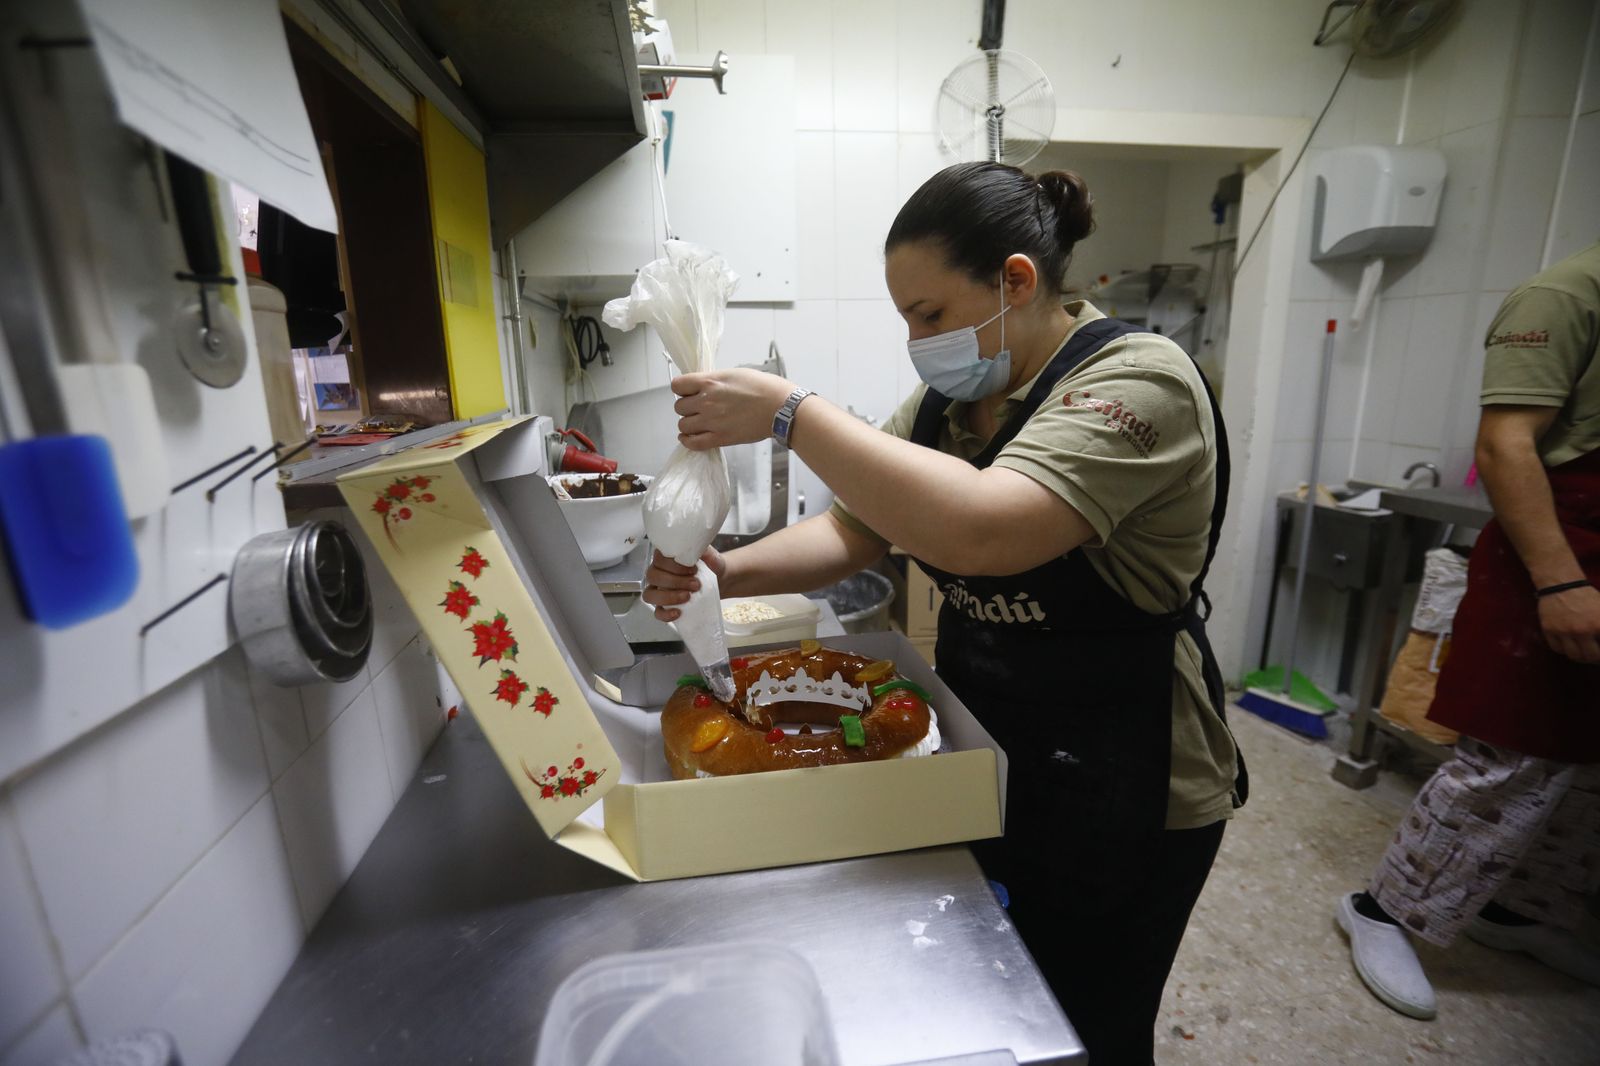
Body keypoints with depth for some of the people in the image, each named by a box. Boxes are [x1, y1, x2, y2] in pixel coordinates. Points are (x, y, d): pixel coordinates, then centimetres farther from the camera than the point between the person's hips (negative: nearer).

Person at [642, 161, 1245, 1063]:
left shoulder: (1139, 381, -21)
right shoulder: (948, 397, 2)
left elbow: (980, 530, -38)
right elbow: (852, 532, 2)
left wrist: (790, 411, -32)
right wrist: (728, 574, -14)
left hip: (1120, 793, -5)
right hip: (983, 758, 6)